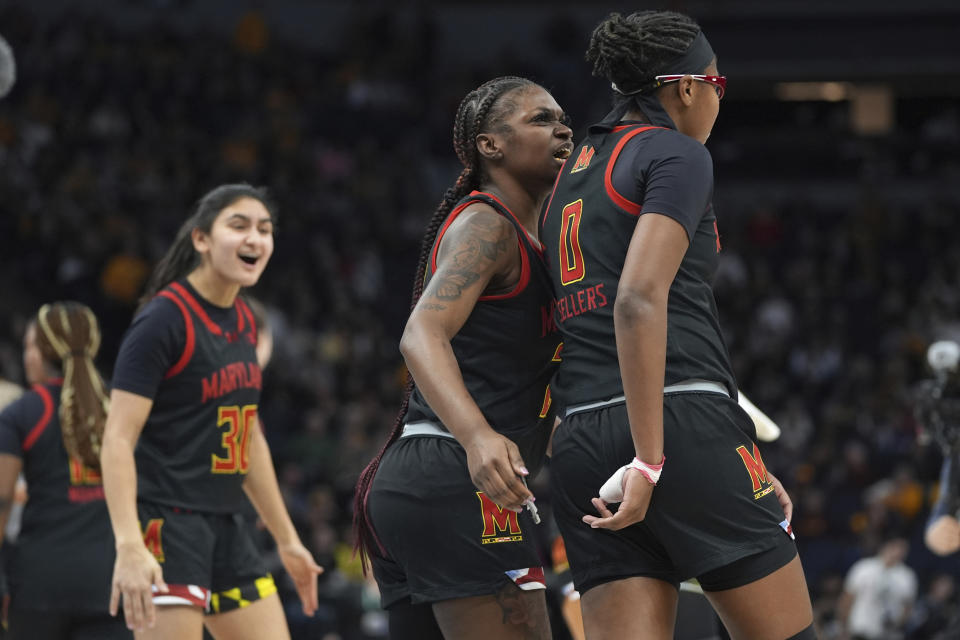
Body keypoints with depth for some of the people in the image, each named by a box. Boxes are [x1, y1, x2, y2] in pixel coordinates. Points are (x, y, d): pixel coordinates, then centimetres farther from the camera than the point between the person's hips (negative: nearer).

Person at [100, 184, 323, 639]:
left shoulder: (245, 323, 13)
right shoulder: (163, 319, -12)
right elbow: (118, 439, -19)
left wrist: (287, 540, 24)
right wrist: (129, 546, -30)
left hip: (226, 530, 9)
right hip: (166, 524, -9)